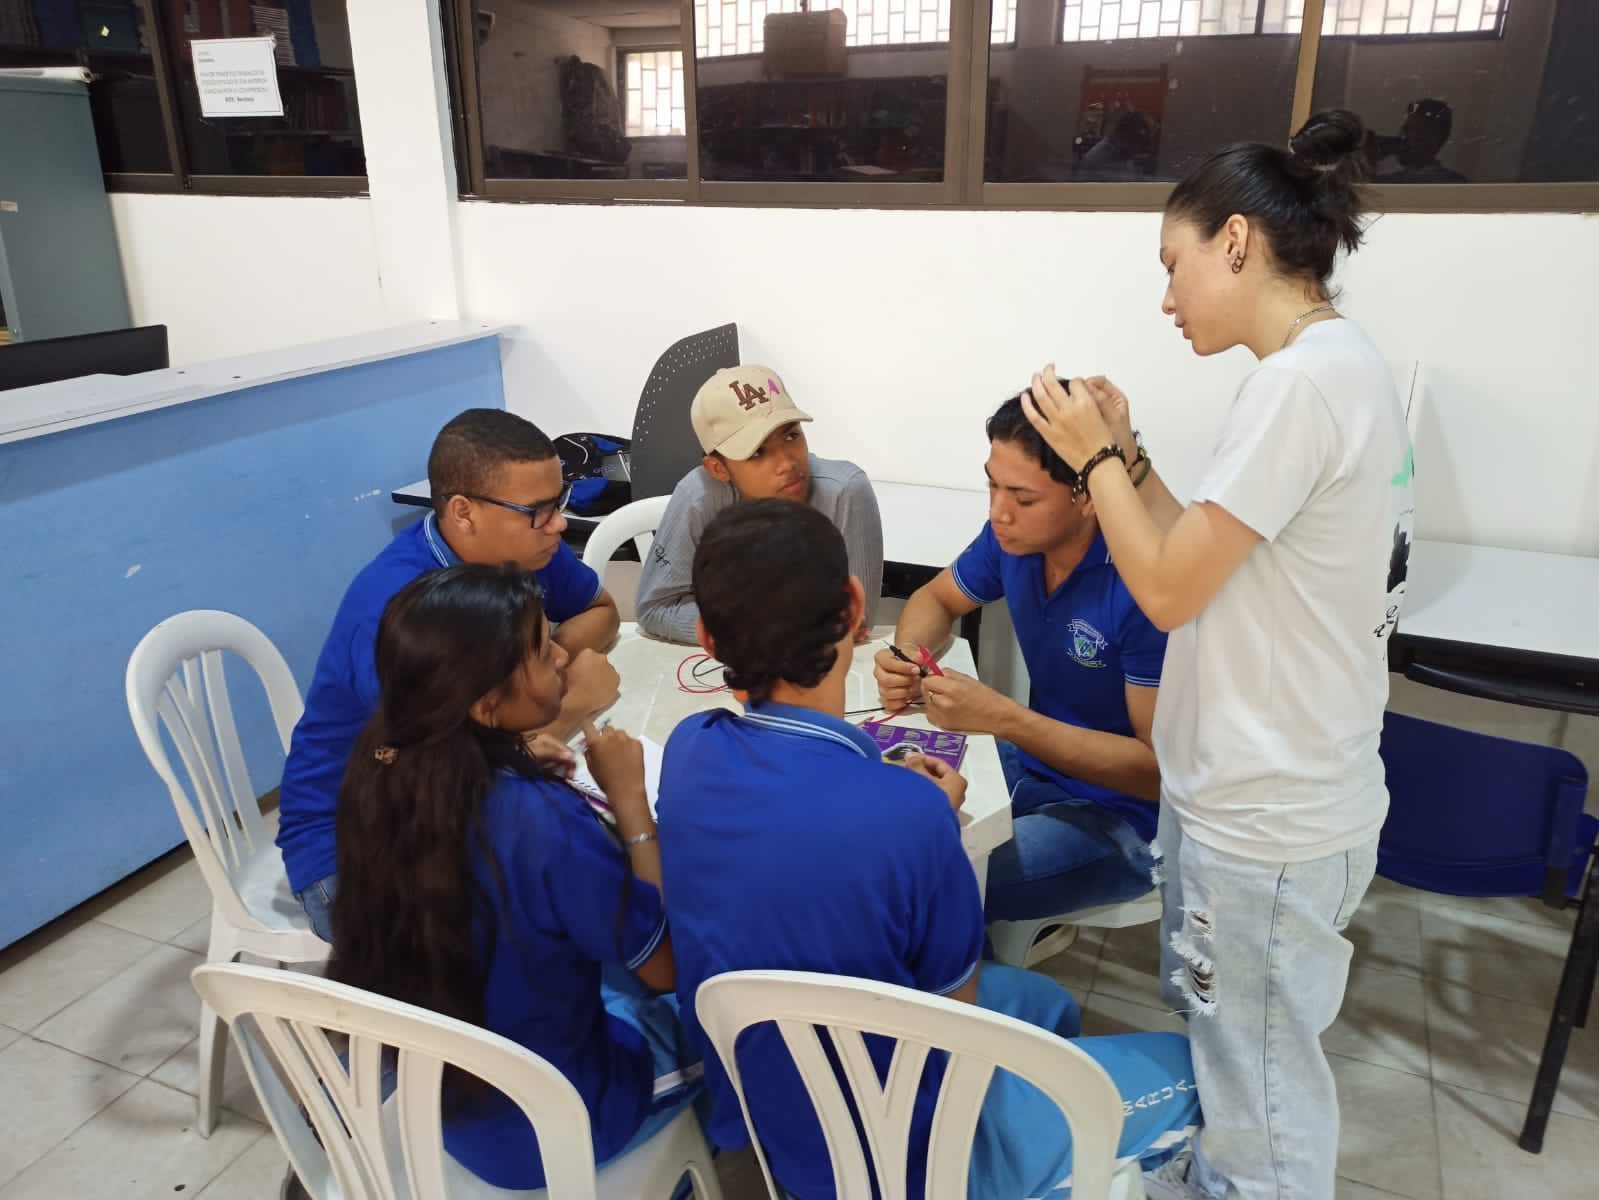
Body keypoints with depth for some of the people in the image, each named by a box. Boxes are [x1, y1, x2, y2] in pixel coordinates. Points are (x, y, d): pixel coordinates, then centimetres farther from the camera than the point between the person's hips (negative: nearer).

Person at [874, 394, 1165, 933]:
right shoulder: (1015, 535, -9)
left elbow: (1161, 770, -24)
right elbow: (937, 599, 11)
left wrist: (1003, 718, -31)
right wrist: (907, 657, -13)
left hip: (1123, 814, -7)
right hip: (1033, 762, 7)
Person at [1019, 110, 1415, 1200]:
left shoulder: (1303, 382, -22)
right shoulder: (1345, 364, 9)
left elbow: (1170, 590, -19)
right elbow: (1211, 559, 10)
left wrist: (1095, 457, -8)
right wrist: (1127, 453, 4)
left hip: (1267, 825, -10)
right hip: (1281, 793, 10)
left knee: (1264, 1093, 9)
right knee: (1225, 1038, 28)